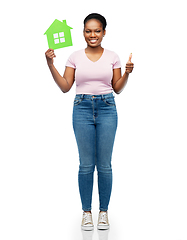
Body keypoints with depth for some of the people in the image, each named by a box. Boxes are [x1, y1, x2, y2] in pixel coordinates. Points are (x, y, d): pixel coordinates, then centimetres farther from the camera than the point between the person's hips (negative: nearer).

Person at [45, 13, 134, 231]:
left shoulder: (112, 57, 5)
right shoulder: (75, 57, 5)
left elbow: (117, 89, 7)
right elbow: (65, 87, 1)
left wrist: (127, 73, -9)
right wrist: (51, 65, -7)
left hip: (107, 108, 0)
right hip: (82, 108, 0)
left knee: (104, 164, 4)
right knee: (86, 164, 4)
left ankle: (104, 211, 20)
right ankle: (86, 211, 19)